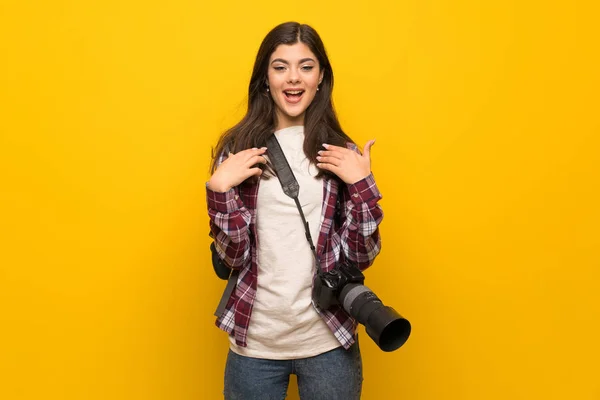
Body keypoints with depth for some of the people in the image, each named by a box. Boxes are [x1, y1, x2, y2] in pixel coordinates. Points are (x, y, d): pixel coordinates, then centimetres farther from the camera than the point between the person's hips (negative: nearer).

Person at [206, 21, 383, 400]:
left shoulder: (342, 153, 0)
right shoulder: (238, 150, -2)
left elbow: (363, 255, -3)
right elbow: (233, 255, -4)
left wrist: (361, 183, -14)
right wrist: (220, 188, -17)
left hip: (329, 341, 1)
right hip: (254, 341, 0)